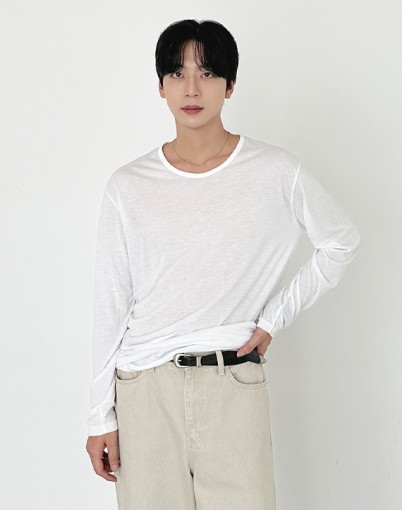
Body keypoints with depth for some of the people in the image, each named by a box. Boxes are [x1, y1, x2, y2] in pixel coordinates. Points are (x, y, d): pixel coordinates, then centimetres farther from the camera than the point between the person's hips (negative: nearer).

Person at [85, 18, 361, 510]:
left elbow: (341, 242, 12)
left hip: (234, 384, -1)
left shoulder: (277, 171, -2)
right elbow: (110, 305, 4)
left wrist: (273, 319, 4)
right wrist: (100, 417, 4)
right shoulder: (128, 186, 1)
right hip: (144, 388, 1)